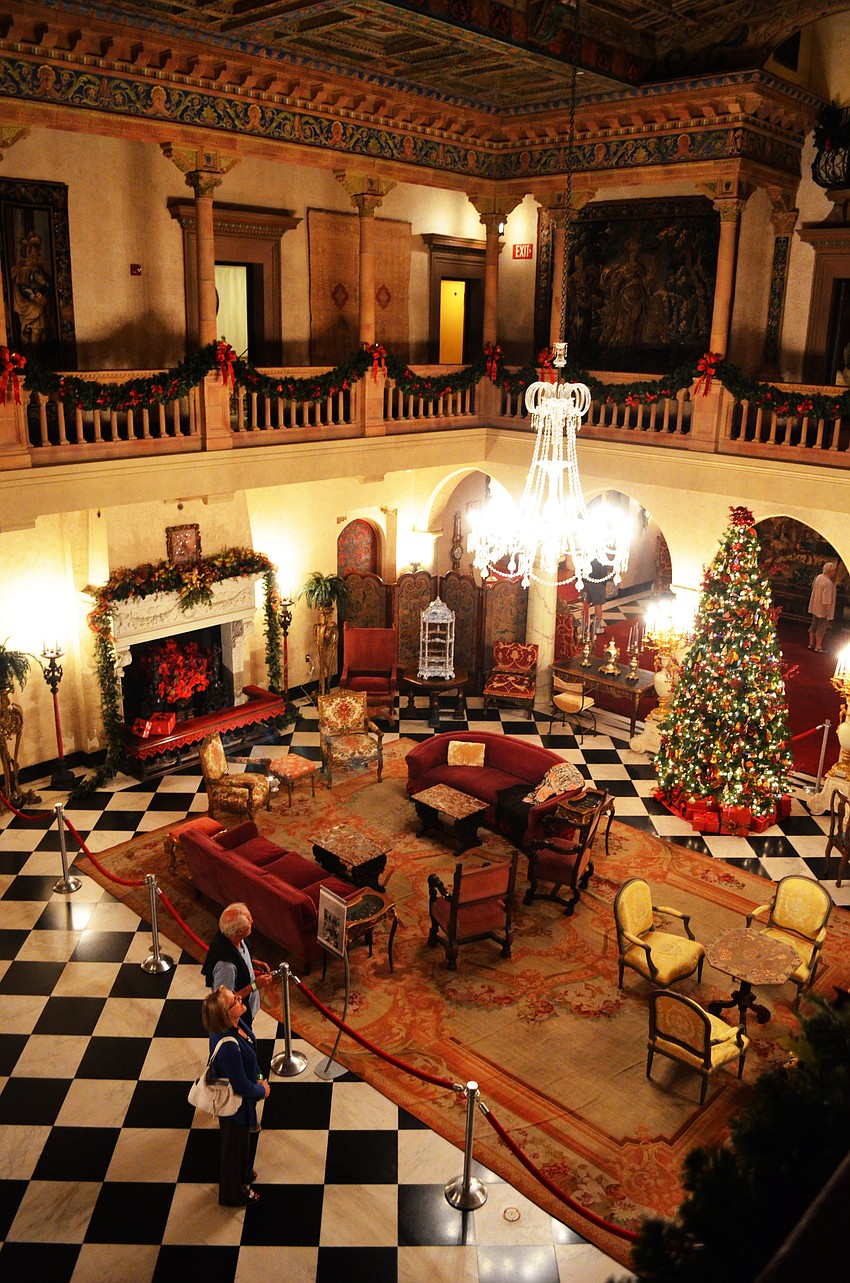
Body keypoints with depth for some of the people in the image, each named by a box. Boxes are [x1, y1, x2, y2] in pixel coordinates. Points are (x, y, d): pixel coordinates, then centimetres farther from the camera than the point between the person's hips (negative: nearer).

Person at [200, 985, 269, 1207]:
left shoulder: (236, 1022, -18)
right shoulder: (228, 1045, -43)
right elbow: (241, 1086, -29)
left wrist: (259, 1078, -1)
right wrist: (262, 1091, -12)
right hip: (235, 1104, -7)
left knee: (249, 1133, 32)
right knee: (235, 1145, 20)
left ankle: (243, 1172, 61)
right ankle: (233, 1194, 48)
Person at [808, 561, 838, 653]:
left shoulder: (819, 577, -1)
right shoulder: (828, 583, -27)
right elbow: (826, 599, -27)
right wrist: (826, 611, -23)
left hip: (815, 607, 9)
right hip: (822, 609, -9)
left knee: (813, 626, 17)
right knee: (822, 628, 3)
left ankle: (811, 644, 27)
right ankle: (818, 647, 12)